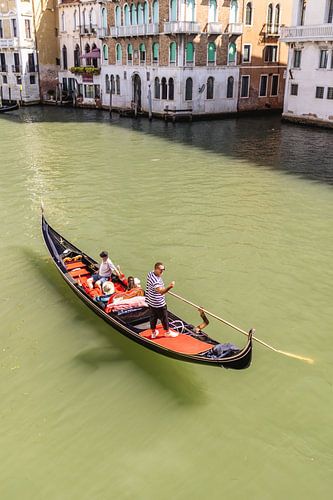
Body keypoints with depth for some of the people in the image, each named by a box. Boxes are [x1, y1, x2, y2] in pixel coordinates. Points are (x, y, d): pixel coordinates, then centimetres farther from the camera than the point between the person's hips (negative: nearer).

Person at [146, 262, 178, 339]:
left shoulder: (150, 274, -3)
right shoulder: (155, 280, -35)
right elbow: (161, 291, -48)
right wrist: (169, 287, -63)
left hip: (151, 301, 9)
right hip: (159, 303, -9)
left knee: (153, 317, 22)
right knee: (164, 317, 13)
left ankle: (153, 332, 38)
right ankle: (167, 332, 33)